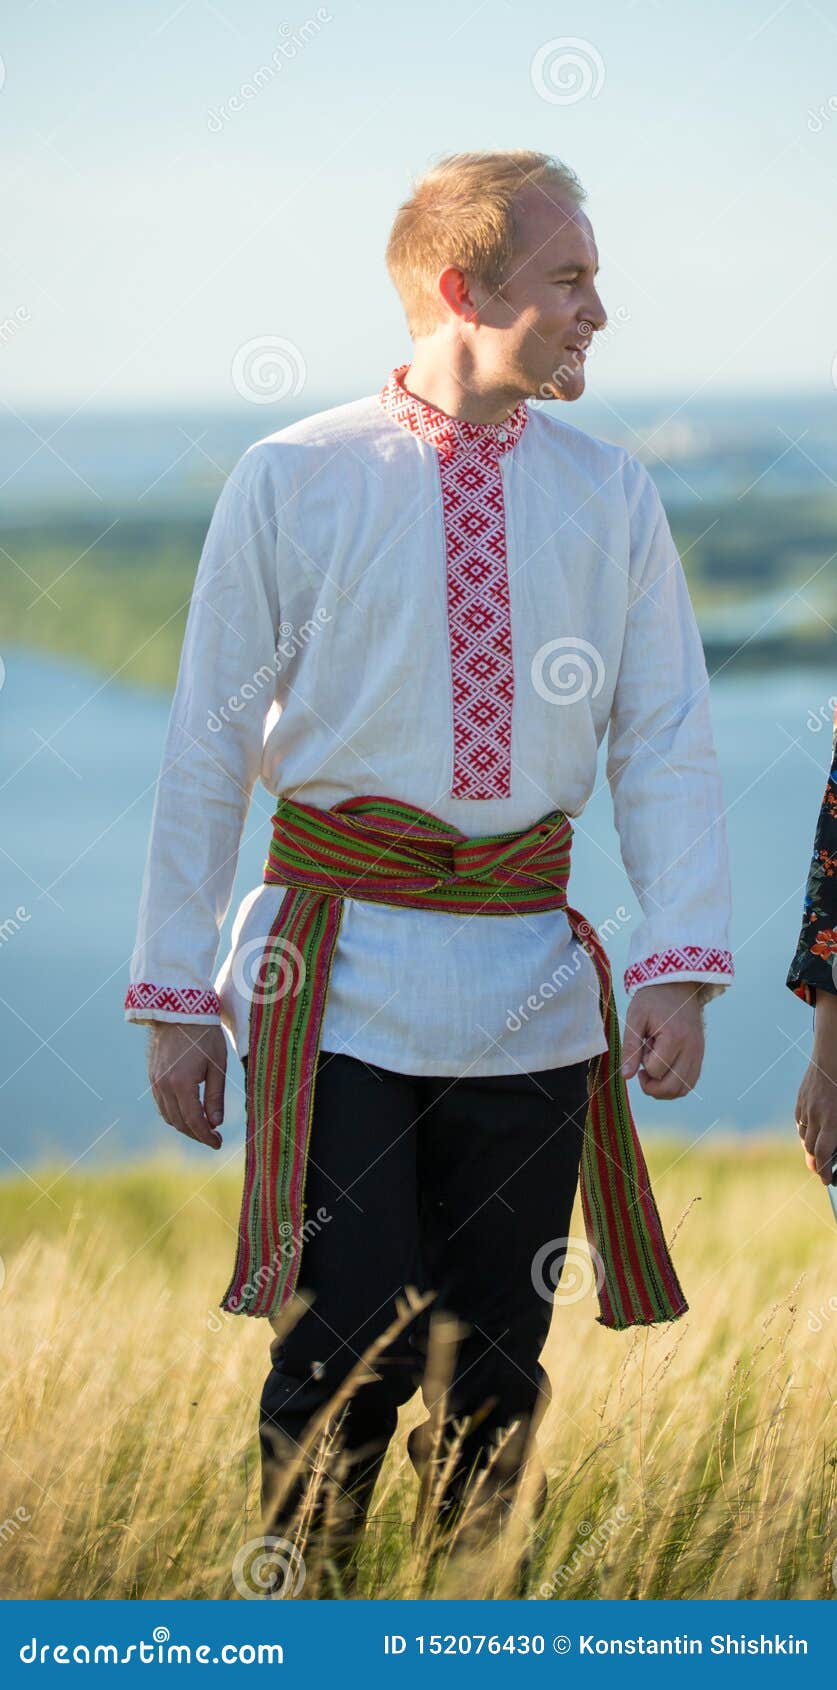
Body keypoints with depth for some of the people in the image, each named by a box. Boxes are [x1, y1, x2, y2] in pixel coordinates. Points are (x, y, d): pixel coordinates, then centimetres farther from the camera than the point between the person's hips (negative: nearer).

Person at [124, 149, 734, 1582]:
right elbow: (207, 748, 2)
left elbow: (668, 743, 5)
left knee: (496, 1369, 7)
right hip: (339, 977, -3)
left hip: (531, 988, 3)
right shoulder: (293, 483, -1)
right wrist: (177, 994, -1)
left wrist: (680, 963, -9)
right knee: (344, 1356, -9)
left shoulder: (610, 498, 6)